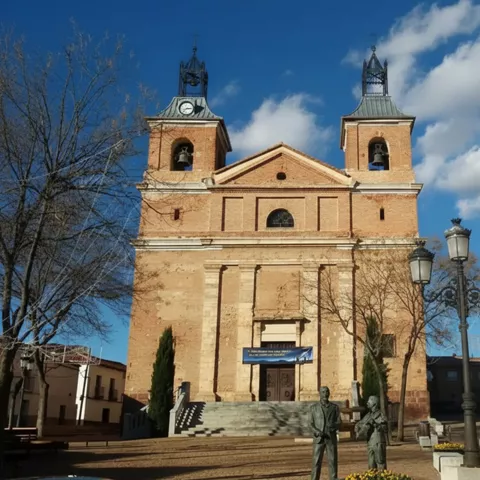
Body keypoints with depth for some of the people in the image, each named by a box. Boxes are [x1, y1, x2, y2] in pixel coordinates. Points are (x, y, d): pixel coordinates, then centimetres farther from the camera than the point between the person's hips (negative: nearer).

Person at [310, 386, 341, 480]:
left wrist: (332, 426, -22)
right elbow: (312, 424, 2)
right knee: (316, 462, -3)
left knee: (333, 461, 0)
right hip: (319, 438, -1)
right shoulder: (314, 408, 3)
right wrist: (317, 432, -18)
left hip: (331, 438, 1)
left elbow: (339, 423, 1)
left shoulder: (335, 407, 4)